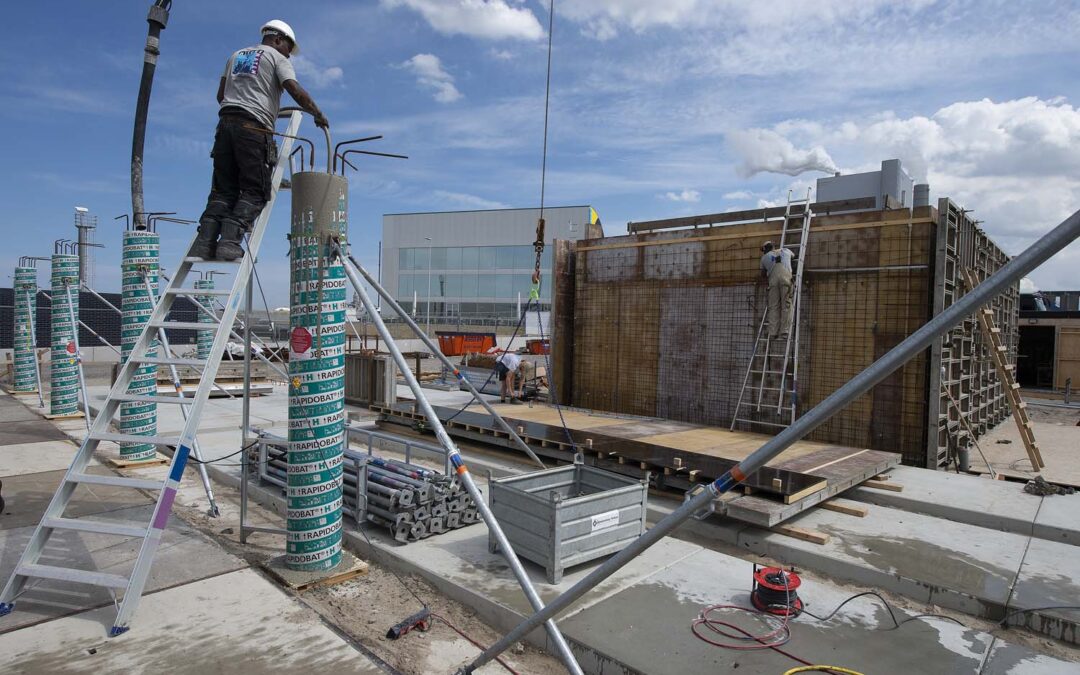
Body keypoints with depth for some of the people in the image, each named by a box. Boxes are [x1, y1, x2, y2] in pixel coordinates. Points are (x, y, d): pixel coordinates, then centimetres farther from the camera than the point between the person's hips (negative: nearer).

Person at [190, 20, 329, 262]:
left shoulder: (236, 56, 27)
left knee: (223, 190, 5)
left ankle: (204, 241, -9)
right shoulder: (276, 57, 9)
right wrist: (318, 114, 4)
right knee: (254, 192, -5)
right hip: (254, 128, -6)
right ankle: (230, 241, -21)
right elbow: (295, 90, -6)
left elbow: (220, 95, 24)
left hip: (226, 123, 6)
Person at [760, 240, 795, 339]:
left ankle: (773, 333, -7)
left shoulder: (765, 257, 27)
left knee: (773, 306, 0)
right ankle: (784, 332, -12)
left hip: (773, 279, 0)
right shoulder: (785, 251, 31)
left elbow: (763, 274, 35)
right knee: (786, 305, -3)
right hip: (786, 277, 0)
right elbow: (793, 255, 54)